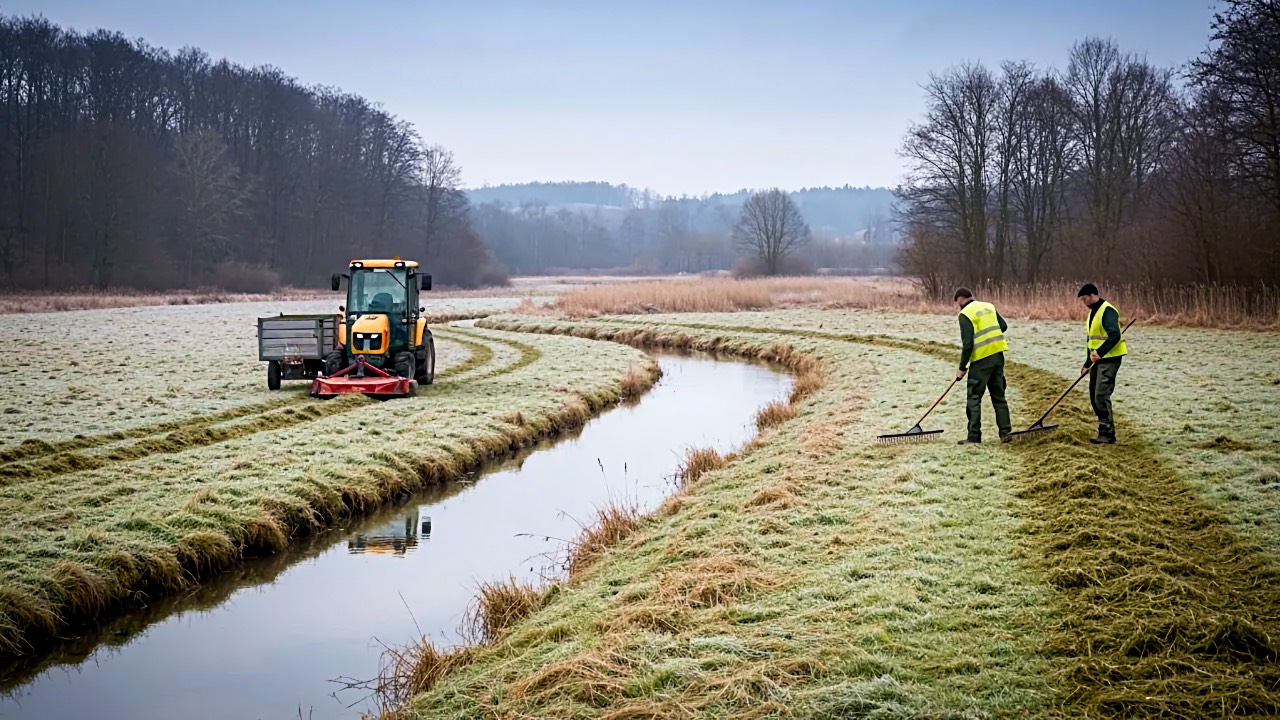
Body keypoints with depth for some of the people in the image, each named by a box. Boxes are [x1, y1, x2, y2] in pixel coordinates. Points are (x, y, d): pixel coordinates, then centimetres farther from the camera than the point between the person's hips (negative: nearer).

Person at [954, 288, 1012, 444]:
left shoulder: (965, 314, -10)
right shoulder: (989, 307, 10)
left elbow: (967, 344, -14)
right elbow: (1004, 326, 13)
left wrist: (962, 368, -7)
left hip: (981, 359, -6)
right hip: (998, 355, 6)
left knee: (974, 397, 1)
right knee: (999, 395, 14)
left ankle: (974, 436, 0)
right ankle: (1005, 432, 12)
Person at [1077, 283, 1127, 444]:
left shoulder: (1107, 311, -15)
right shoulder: (1093, 312, 16)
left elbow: (1115, 335, -27)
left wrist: (1100, 352, -35)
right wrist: (1087, 363, 22)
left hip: (1109, 359, -10)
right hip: (1097, 360, 10)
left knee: (1101, 395, -13)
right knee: (1094, 395, 10)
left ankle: (1106, 433, -9)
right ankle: (1107, 431, 17)